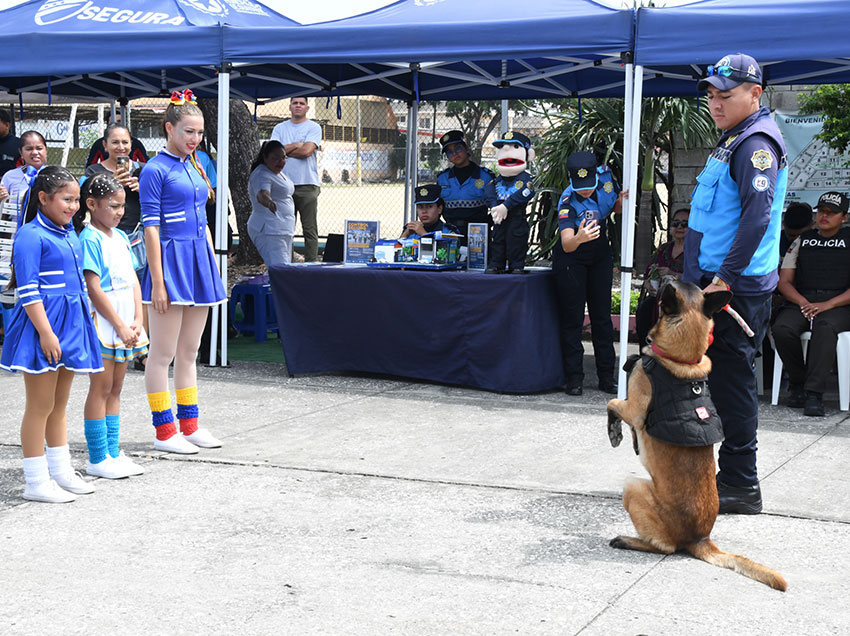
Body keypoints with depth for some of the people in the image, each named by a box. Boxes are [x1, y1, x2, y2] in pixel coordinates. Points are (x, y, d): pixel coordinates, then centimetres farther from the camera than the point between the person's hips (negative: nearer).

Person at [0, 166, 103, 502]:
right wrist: (46, 332, -22)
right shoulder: (30, 236, -13)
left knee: (59, 403, 16)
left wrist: (85, 324, 19)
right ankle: (36, 482, 6)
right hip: (42, 326, -8)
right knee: (40, 405, -2)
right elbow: (28, 292, -17)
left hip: (70, 323, 8)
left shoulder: (70, 235, 14)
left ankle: (61, 472, 25)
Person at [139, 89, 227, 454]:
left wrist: (212, 269, 16)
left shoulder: (194, 169, 15)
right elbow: (151, 227, -12)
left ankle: (189, 425, 19)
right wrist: (157, 282, -16)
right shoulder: (155, 170, -8)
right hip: (170, 259, -8)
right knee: (162, 354, -1)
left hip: (199, 261, 8)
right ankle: (164, 432, 4)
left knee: (189, 352, 12)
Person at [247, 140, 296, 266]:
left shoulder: (278, 172, 16)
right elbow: (262, 194, -35)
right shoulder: (262, 175, -15)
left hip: (284, 231, 10)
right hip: (269, 232, -10)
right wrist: (268, 201, -56)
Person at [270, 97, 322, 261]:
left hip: (307, 185, -3)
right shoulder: (280, 128, 15)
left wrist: (285, 150, 0)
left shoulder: (314, 128, 4)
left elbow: (307, 150, -11)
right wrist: (297, 145, -5)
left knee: (309, 229, -4)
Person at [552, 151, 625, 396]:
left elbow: (616, 208, 3)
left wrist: (621, 201, -20)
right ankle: (574, 378, 3)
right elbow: (566, 245, -44)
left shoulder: (605, 175, -17)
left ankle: (606, 376, 13)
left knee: (602, 315, 8)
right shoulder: (567, 202, -31)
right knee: (572, 317, -3)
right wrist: (578, 238, -66)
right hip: (571, 258, -4)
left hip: (600, 253, 5)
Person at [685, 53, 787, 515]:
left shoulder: (756, 141, -14)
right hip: (716, 281, 10)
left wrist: (725, 279, -24)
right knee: (724, 378, 15)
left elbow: (757, 216, -24)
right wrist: (702, 281, 22)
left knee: (731, 380, -5)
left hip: (737, 288, -10)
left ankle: (740, 485, 2)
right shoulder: (735, 139, 18)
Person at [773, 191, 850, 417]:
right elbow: (784, 282, 13)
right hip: (801, 302, 3)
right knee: (782, 329, -30)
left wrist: (827, 305, -14)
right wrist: (803, 303, -6)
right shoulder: (802, 240, 20)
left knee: (825, 328, -38)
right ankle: (797, 383, -10)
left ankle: (814, 394, -38)